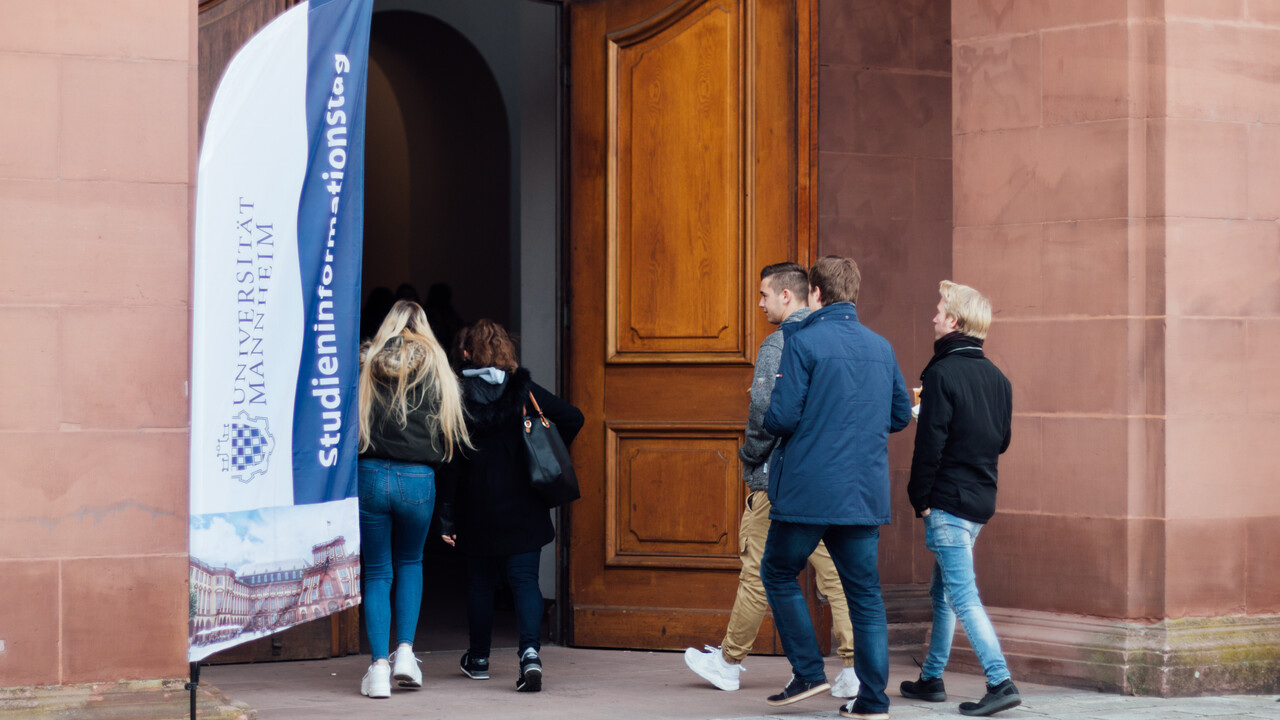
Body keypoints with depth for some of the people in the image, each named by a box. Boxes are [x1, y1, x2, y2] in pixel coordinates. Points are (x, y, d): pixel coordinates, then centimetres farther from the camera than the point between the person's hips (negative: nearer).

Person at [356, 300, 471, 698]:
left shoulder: (364, 363, 3)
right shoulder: (435, 367, 3)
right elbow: (455, 433, 5)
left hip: (370, 475, 0)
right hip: (418, 479, 0)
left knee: (377, 572, 9)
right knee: (410, 562, 23)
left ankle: (380, 666, 0)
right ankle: (405, 652, 10)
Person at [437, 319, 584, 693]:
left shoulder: (457, 397, -8)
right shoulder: (524, 391, -2)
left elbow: (449, 461, -8)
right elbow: (572, 418, -4)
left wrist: (447, 517, -5)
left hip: (477, 510, -1)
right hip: (523, 508, 1)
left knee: (479, 581, 16)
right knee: (524, 579, 0)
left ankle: (479, 659, 28)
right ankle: (530, 651, -22)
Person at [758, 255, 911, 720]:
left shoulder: (803, 342, -10)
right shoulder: (881, 347, 9)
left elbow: (781, 418, -14)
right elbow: (901, 416, 17)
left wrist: (769, 414, 8)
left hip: (809, 490, -5)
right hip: (866, 493, 5)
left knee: (779, 573, 14)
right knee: (864, 591, 7)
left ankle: (808, 672, 7)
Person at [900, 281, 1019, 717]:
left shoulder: (942, 374, -14)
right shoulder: (997, 378, 9)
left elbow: (930, 441, -16)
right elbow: (1002, 440, 16)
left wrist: (920, 498, -9)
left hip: (948, 499, -8)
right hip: (982, 499, 8)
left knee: (962, 595, -9)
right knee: (944, 590, 18)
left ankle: (1001, 682, -17)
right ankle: (931, 678, 26)